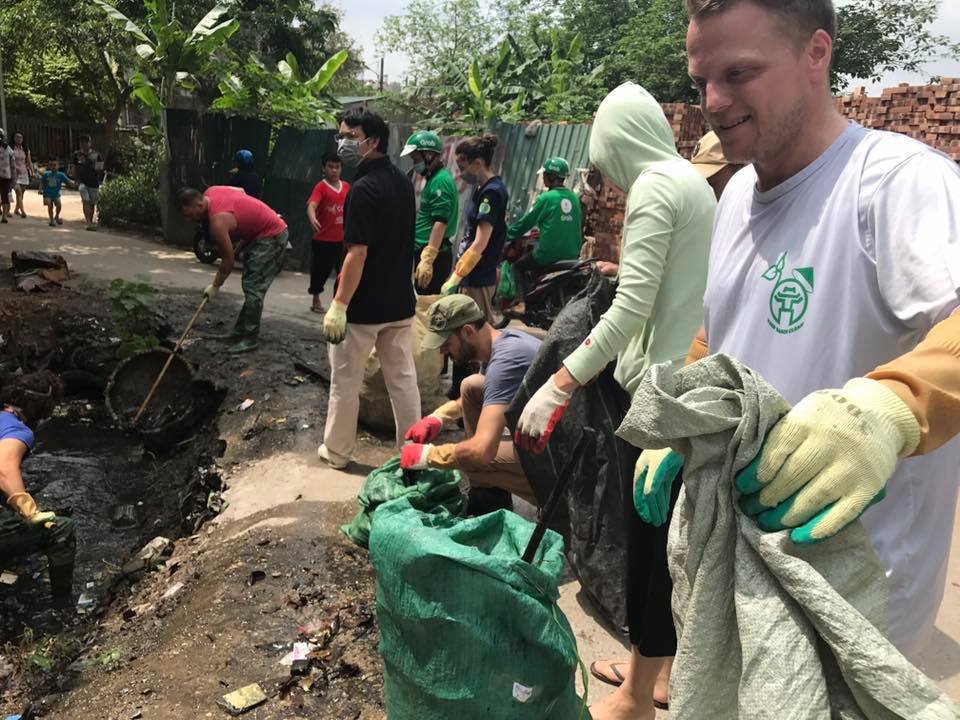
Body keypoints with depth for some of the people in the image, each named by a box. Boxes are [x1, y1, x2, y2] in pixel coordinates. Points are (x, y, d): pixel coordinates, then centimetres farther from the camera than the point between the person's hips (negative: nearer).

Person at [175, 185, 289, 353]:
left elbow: (229, 259, -20)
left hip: (271, 237, -11)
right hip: (260, 232, 11)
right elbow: (240, 191, 17)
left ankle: (250, 339, -8)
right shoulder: (211, 191, -2)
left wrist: (215, 286, -7)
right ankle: (241, 330, 20)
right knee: (250, 286, 13)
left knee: (253, 288, -13)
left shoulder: (218, 221, -27)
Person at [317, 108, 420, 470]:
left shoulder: (364, 188, -19)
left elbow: (357, 253, -23)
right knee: (403, 379, 12)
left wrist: (339, 305, -20)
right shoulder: (403, 181, 8)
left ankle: (336, 451, 22)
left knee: (344, 382, 9)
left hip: (364, 306, -7)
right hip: (400, 302, 8)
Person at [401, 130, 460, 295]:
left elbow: (440, 223, -23)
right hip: (428, 252, 10)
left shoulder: (440, 181, -15)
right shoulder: (435, 178, 16)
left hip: (433, 255, -10)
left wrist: (427, 260, -27)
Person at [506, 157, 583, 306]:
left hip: (548, 256, -6)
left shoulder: (546, 198, -9)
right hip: (572, 256, 6)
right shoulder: (574, 198, 6)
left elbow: (526, 222, -3)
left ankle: (523, 301, 2)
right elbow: (579, 225, 15)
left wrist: (507, 235, 10)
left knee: (518, 267, 17)